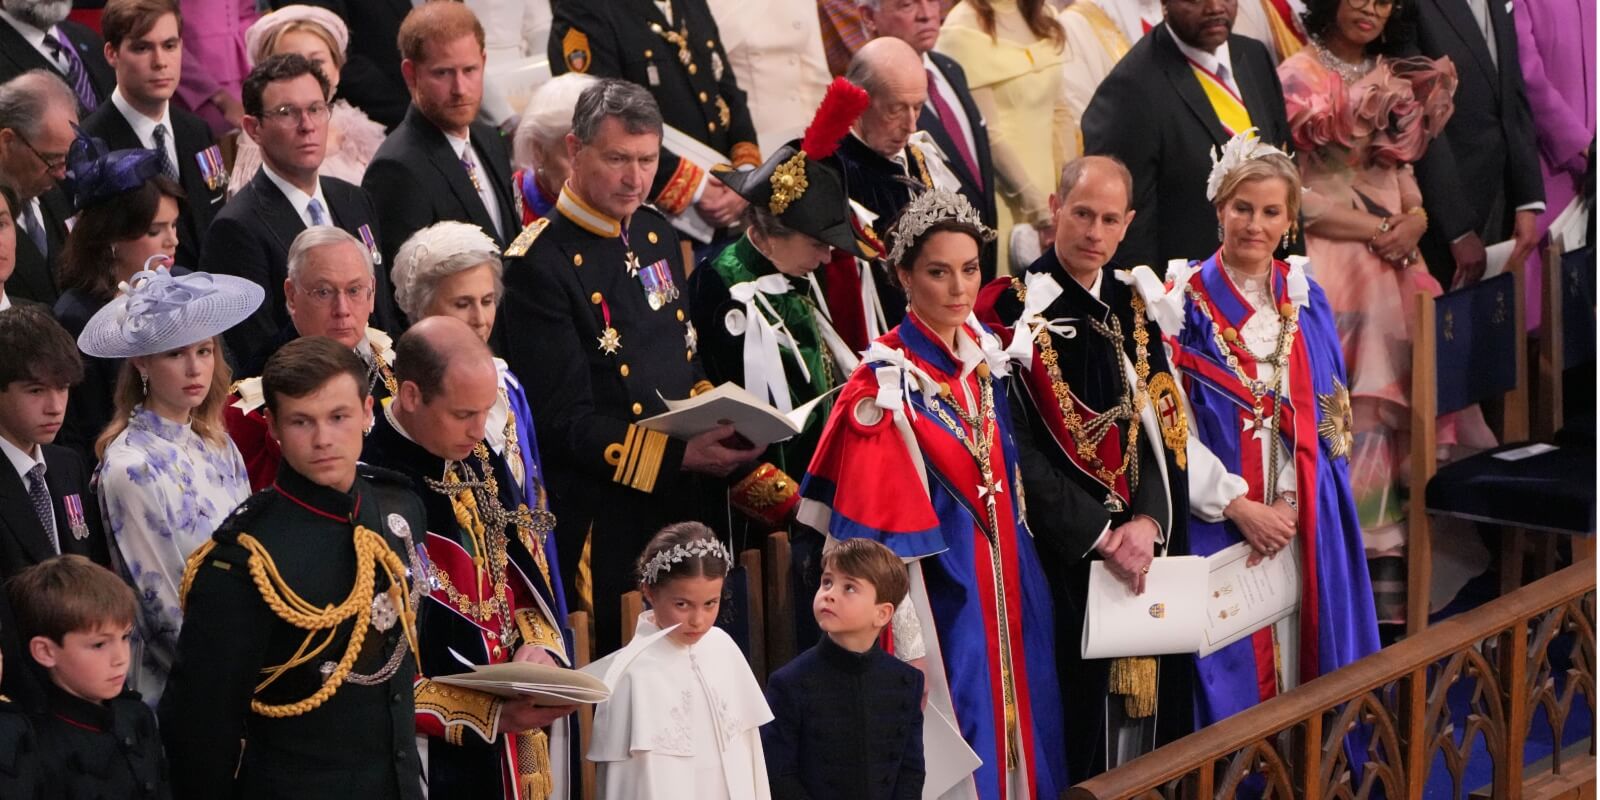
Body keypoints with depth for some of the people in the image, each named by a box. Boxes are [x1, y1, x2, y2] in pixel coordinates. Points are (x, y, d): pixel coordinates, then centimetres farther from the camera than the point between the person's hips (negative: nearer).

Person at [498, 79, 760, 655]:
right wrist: (679, 455, -23)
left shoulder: (655, 234, 10)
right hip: (598, 518, -7)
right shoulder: (540, 265, -15)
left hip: (677, 503, 7)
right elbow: (565, 422, -17)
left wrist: (721, 423, -2)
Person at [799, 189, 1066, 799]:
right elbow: (882, 533, -17)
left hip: (1006, 586, 7)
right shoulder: (889, 382, -16)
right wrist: (908, 649, -19)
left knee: (1017, 732, 12)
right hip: (940, 595, -7)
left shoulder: (985, 355, 6)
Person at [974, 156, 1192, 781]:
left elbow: (1166, 430, 6)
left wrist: (1148, 523, -12)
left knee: (1145, 705, 6)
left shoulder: (1135, 313, 12)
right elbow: (1019, 447, -11)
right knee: (1078, 706, -6)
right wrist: (1099, 535, -17)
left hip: (1143, 543, 5)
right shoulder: (1014, 310, -5)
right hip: (1060, 553, -5)